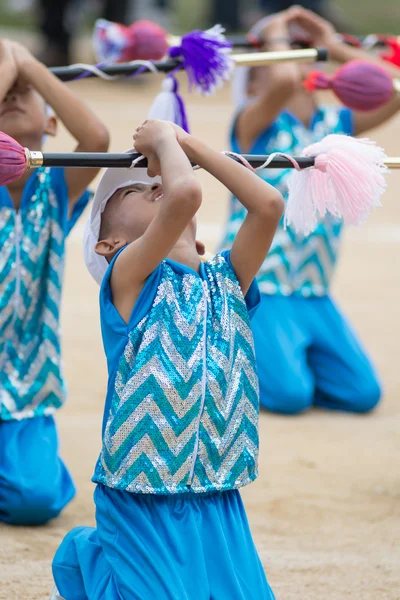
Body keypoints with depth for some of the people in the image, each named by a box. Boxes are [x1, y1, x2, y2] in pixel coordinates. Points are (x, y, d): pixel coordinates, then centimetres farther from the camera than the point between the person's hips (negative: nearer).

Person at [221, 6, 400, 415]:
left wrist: (335, 48, 3)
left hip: (313, 294, 6)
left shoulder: (334, 124, 10)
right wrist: (275, 38, -8)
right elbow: (284, 81, -29)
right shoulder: (255, 124, -7)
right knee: (289, 394, -21)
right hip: (257, 289, -6)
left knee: (362, 393, -9)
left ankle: (275, 362, 18)